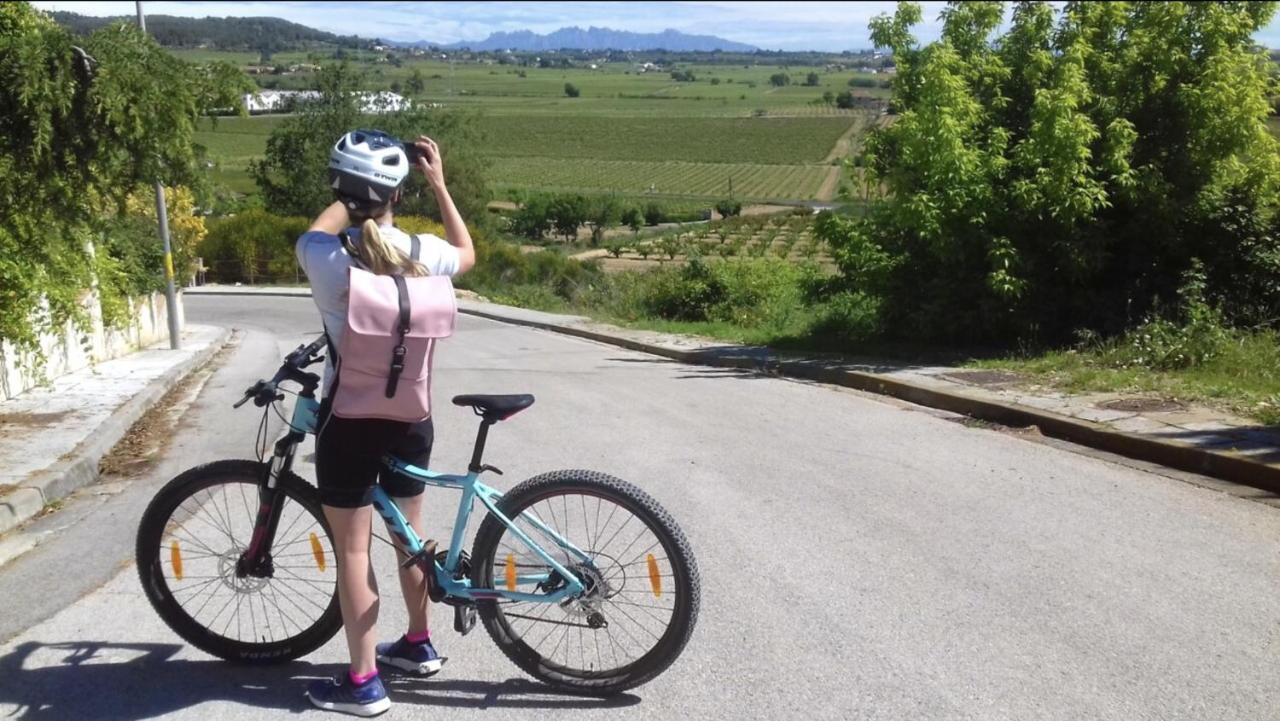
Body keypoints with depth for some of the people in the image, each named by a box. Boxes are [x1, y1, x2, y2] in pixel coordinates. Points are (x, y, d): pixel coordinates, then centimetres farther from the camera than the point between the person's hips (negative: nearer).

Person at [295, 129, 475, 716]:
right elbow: (468, 254, 16)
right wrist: (439, 185, 16)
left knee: (352, 549, 6)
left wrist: (352, 192, 18)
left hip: (349, 422, -3)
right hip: (410, 418, 4)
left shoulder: (324, 256, -16)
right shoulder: (423, 254, -9)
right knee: (411, 531, 21)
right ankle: (418, 645, 37)